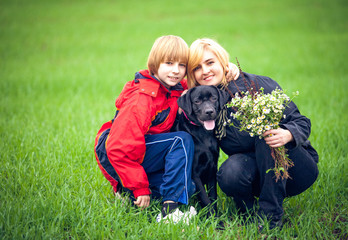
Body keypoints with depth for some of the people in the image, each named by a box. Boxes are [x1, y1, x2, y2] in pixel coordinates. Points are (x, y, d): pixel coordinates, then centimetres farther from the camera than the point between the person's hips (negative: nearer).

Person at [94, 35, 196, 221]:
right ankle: (170, 207, -26)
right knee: (182, 140, -21)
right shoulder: (142, 99, -24)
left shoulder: (178, 89, 1)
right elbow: (120, 147, -27)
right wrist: (139, 187, -25)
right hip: (113, 160, -9)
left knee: (187, 187, -7)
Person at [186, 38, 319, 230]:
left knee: (266, 130, -31)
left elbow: (301, 122, -11)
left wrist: (287, 134, -35)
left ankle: (271, 213, -25)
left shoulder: (258, 85, -11)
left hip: (297, 169, -1)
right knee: (230, 173, -32)